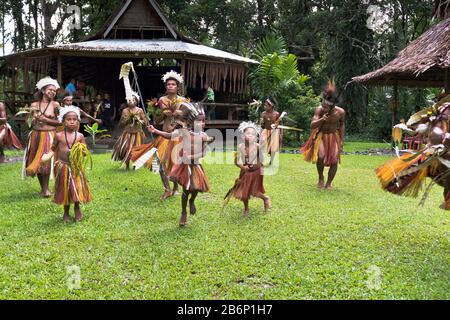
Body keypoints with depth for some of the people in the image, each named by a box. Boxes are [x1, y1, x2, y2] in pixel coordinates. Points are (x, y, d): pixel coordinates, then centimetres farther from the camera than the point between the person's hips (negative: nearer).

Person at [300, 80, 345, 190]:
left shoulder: (340, 112, -19)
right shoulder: (319, 110, -23)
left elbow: (342, 125, 0)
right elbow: (312, 125, -25)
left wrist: (341, 141, 0)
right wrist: (321, 120, -44)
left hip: (334, 137, 1)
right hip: (321, 135, -1)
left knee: (334, 160, -6)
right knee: (320, 156, -23)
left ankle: (329, 183, 12)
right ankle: (321, 178, 3)